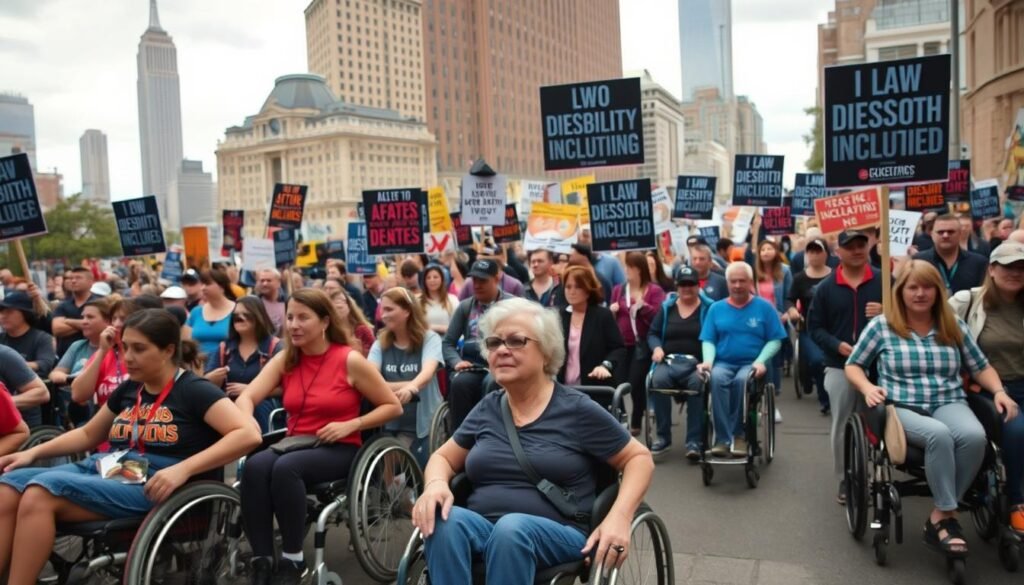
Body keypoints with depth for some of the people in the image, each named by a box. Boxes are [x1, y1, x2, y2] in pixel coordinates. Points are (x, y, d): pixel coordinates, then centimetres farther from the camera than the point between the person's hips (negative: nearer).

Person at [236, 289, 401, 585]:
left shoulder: (350, 360, -8)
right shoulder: (284, 359, 5)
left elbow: (393, 406, -4)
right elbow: (246, 397, -8)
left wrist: (350, 425, -17)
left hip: (340, 450, -4)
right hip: (295, 444, 4)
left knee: (285, 468, -33)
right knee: (255, 466, -28)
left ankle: (293, 560, -15)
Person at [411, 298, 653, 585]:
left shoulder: (576, 409, -1)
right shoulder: (486, 410, 11)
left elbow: (639, 457, 3)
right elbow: (443, 457, 19)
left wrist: (619, 516, -15)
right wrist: (436, 483, -6)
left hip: (557, 534, -3)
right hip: (482, 528, 3)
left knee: (512, 527, -36)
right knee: (446, 520, -30)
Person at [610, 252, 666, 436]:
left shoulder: (654, 291, -1)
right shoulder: (618, 290, 13)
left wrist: (643, 305, -19)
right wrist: (611, 311, -1)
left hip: (643, 345, -4)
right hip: (621, 344, 4)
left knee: (636, 384, -7)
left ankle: (636, 423, 10)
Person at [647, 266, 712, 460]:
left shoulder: (709, 307, 9)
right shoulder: (666, 306, 18)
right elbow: (653, 333, 19)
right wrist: (657, 348, -4)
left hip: (697, 363, -2)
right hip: (669, 361, 2)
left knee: (698, 384, -36)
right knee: (657, 380, -32)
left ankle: (694, 440, -28)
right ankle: (664, 437, -19)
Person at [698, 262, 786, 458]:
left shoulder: (764, 307, 6)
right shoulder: (716, 308, 11)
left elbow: (775, 340, 2)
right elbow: (708, 340, 7)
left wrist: (760, 361, -13)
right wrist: (708, 360, -12)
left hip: (752, 363, -1)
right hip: (723, 362, 2)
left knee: (742, 380, -36)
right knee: (716, 379, -34)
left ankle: (739, 435, -20)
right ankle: (723, 438, -31)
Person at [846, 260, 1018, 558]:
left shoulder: (954, 325, 14)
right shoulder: (881, 326, 4)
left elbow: (981, 366, 19)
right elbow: (853, 365, 9)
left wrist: (1000, 391, 0)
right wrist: (867, 387, -12)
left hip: (949, 403, 3)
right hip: (901, 407, -3)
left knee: (974, 436, -32)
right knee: (939, 435, -37)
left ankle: (939, 518, -19)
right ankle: (948, 515, -21)